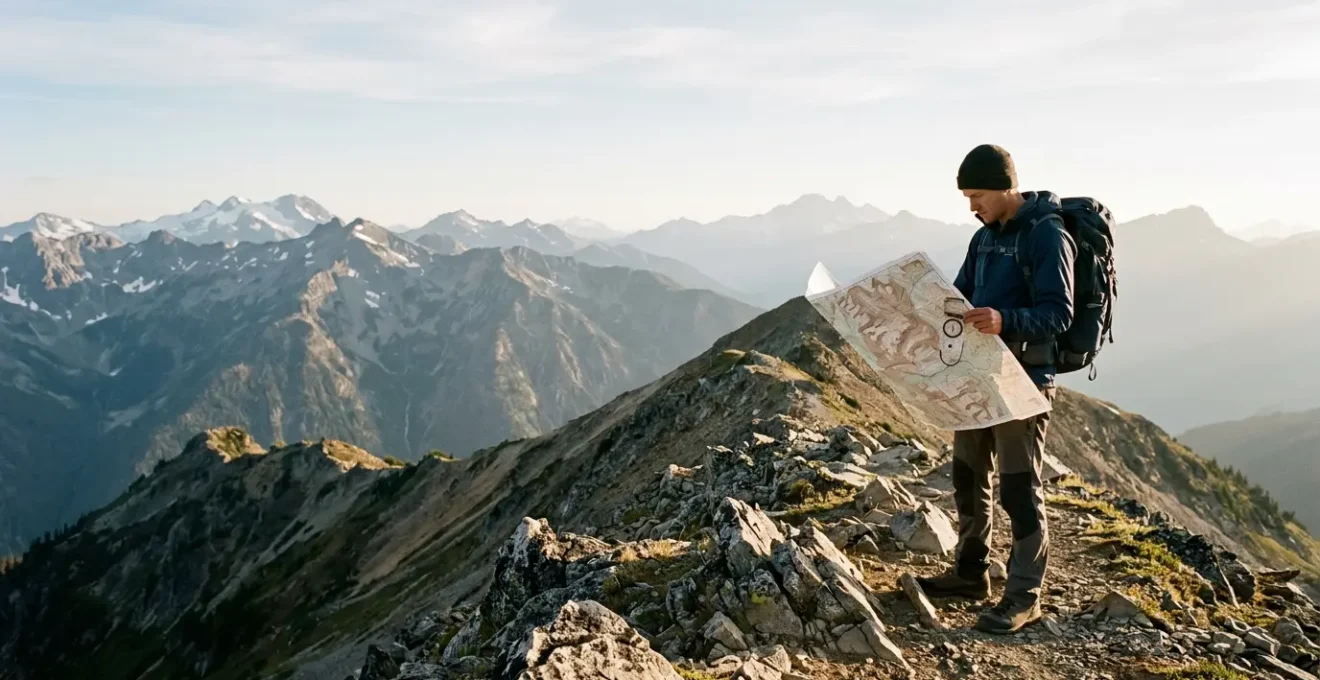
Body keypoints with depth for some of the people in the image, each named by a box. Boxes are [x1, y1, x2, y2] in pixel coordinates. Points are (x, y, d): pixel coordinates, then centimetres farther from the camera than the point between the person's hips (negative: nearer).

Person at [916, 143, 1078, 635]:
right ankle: (970, 573, 29)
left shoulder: (1047, 235, -14)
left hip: (1024, 378, -9)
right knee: (969, 475, 15)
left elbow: (1059, 313, -21)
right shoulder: (985, 236, 12)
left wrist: (1004, 321, -37)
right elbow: (960, 295, 20)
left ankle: (1024, 596, 9)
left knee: (1019, 487, -3)